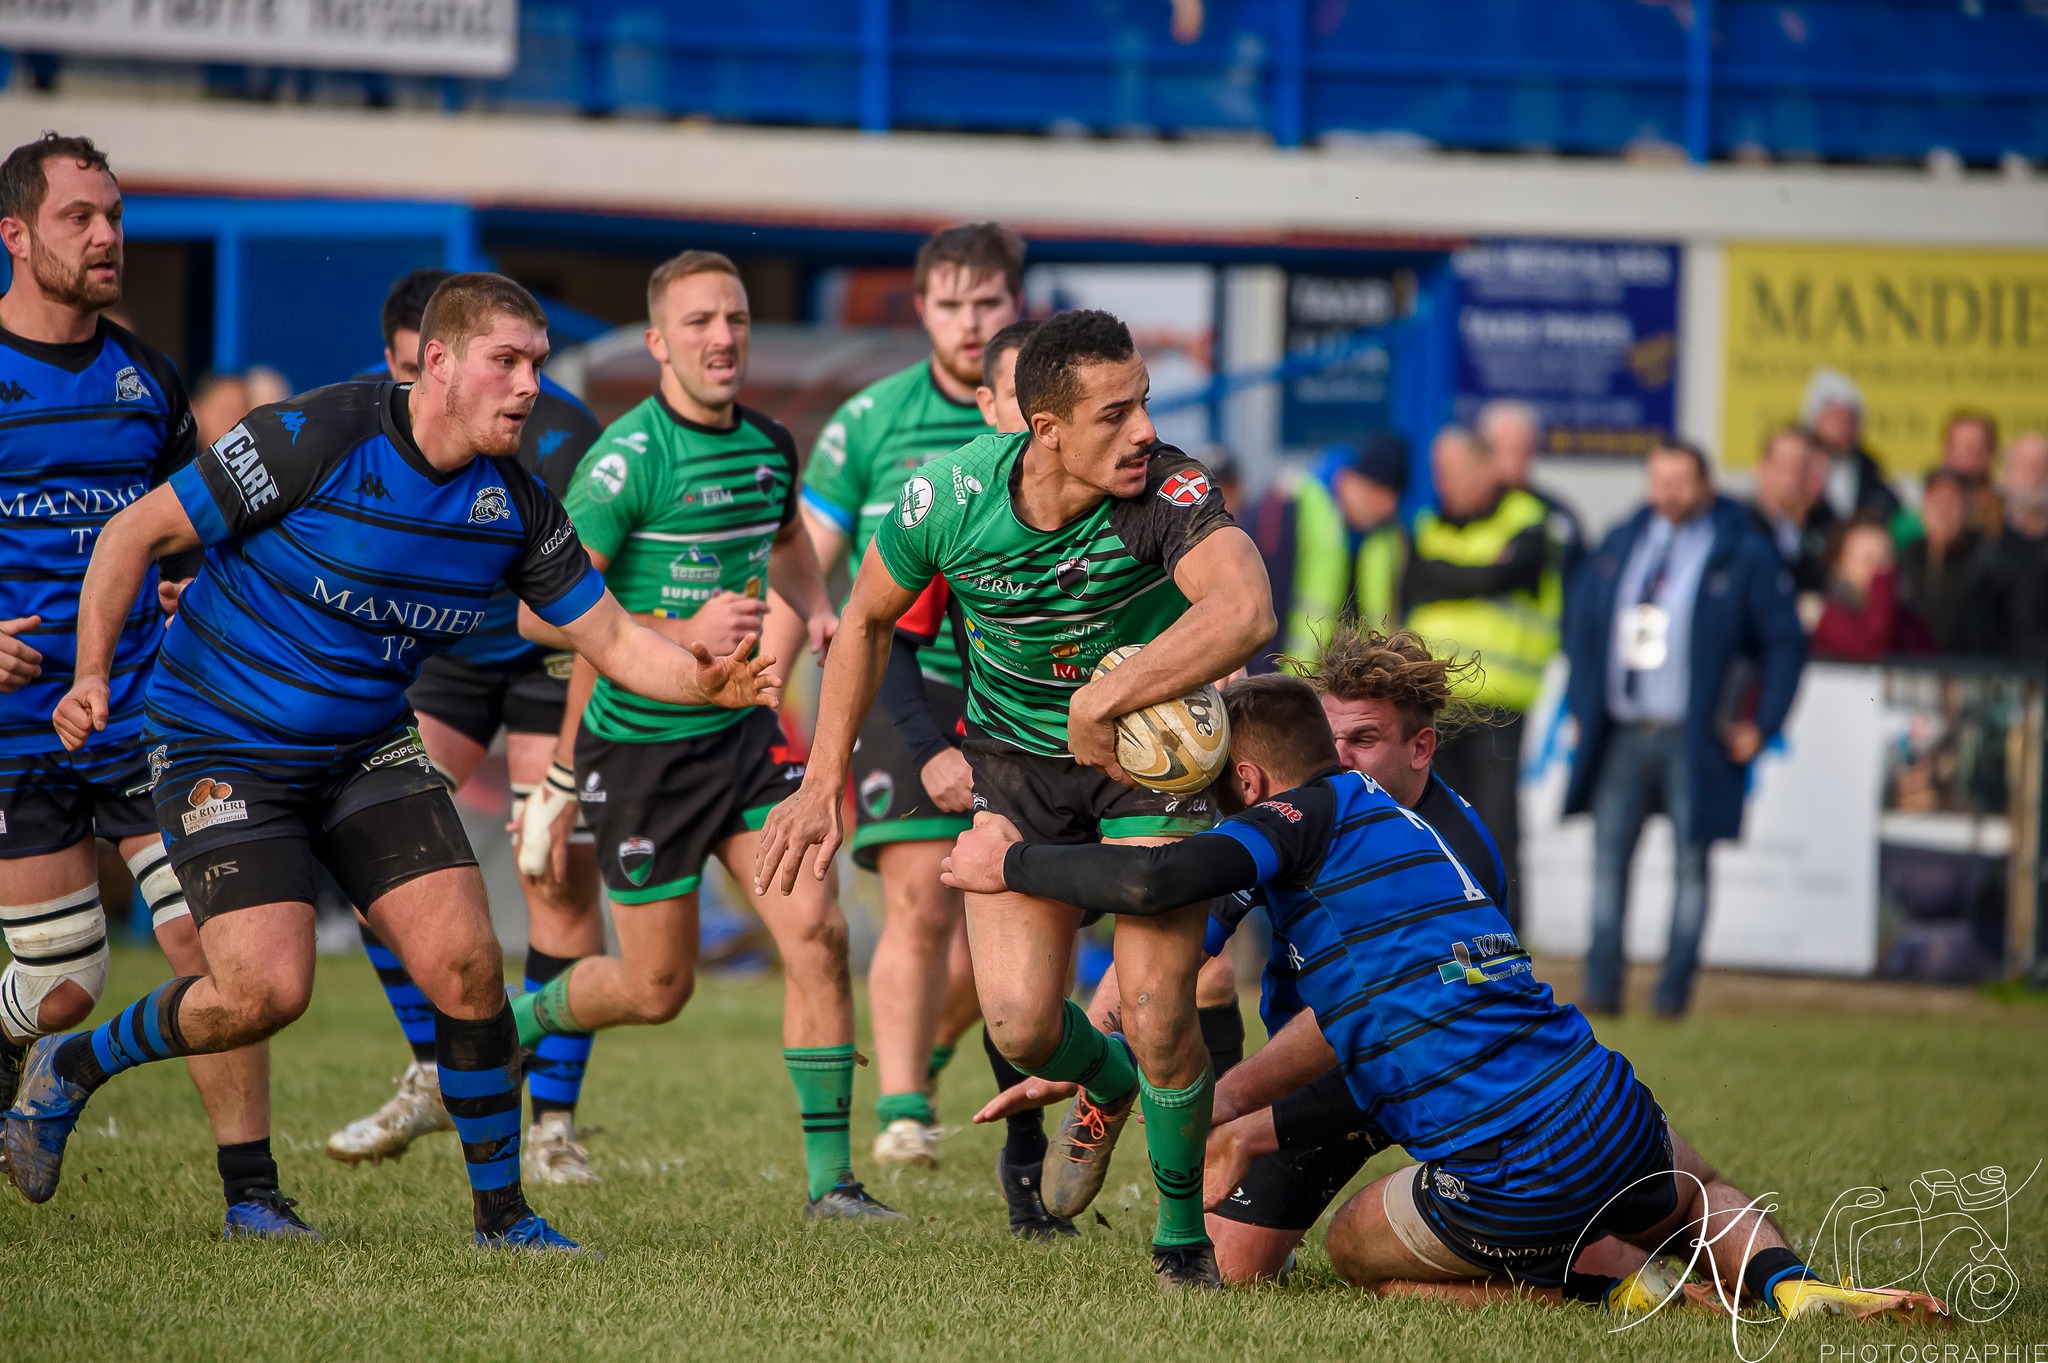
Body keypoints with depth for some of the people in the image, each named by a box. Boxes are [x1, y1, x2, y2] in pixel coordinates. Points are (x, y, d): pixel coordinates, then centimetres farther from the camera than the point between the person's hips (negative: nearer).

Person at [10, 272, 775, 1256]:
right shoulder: (314, 439, -22)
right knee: (264, 991, -17)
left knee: (464, 961, -9)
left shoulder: (514, 504, -5)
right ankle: (72, 1068, 11)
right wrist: (93, 673, -23)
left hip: (368, 750, 5)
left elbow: (612, 638, -1)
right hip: (223, 747, -5)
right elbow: (137, 530, -14)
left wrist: (704, 681, -21)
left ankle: (501, 1211, 6)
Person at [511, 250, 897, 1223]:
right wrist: (685, 635, -25)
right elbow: (543, 609, -19)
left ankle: (829, 1178, -4)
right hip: (640, 748, -5)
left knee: (816, 931, -10)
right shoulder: (628, 458, -18)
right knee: (657, 988, 4)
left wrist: (814, 609, 7)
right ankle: (520, 1020, 37)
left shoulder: (769, 446, 3)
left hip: (743, 731, 5)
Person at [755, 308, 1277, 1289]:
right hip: (1015, 758, 2)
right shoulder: (948, 499, -19)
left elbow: (1247, 612, -48)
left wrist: (1098, 703, -44)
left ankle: (1185, 1230, 13)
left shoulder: (1167, 491, -29)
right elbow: (866, 620, 1)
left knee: (1156, 1011, -14)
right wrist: (824, 784, 1)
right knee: (1020, 1024, -10)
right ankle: (1103, 1083, 30)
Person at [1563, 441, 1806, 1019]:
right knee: (1608, 857, 1)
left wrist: (1762, 726, -6)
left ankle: (1674, 991, 4)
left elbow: (1785, 642, -1)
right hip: (1622, 735, 4)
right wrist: (1581, 707, 11)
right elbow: (1582, 626, 18)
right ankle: (1602, 987, 3)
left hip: (1693, 741, -4)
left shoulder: (1744, 557, -3)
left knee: (1690, 865, 0)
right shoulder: (1619, 545, 11)